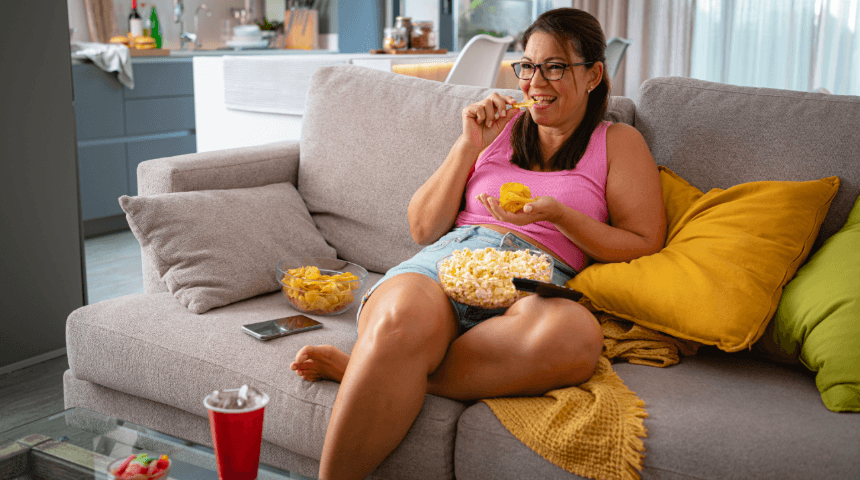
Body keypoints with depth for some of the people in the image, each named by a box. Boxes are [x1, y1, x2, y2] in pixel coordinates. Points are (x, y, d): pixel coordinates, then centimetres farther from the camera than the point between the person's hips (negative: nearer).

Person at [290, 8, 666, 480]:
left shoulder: (619, 143, 19)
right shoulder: (498, 127, 26)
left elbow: (645, 248, 9)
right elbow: (423, 227, 21)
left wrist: (557, 215, -5)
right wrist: (469, 146, 9)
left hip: (537, 284, -1)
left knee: (577, 334, -41)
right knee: (403, 319, -39)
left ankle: (364, 367, -31)